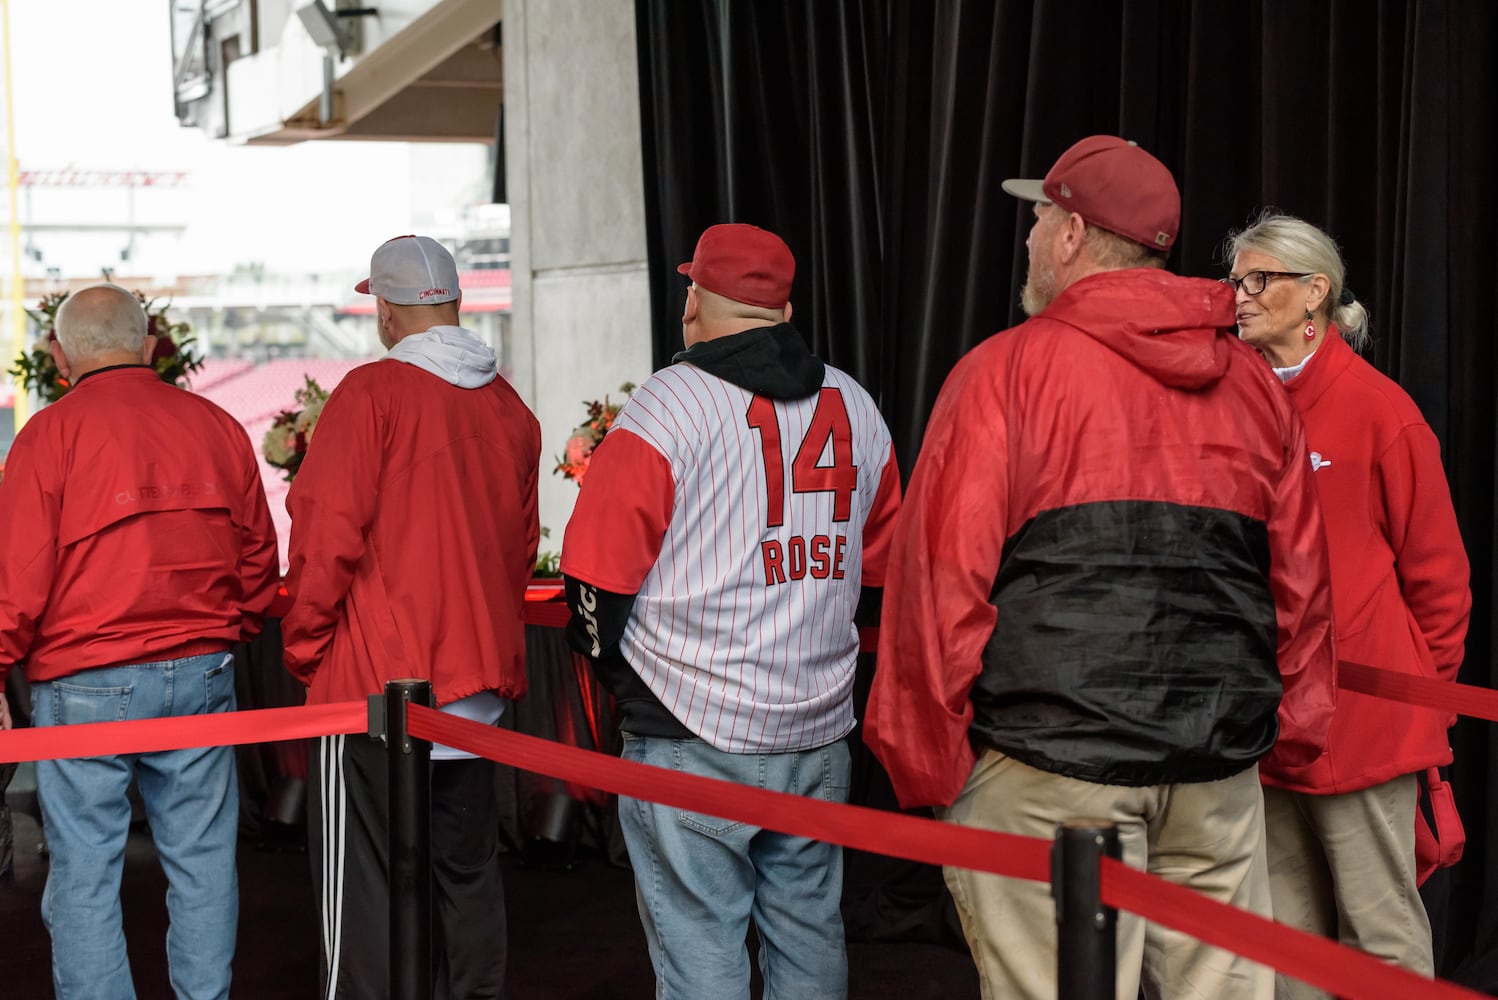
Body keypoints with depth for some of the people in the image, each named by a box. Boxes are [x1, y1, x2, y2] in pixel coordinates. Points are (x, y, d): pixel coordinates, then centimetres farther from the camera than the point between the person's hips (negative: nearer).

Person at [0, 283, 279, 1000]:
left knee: (83, 873, 5)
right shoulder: (217, 425, 6)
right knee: (202, 862, 11)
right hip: (201, 676, 4)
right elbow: (258, 558, 13)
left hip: (83, 683, -3)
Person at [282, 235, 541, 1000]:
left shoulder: (373, 392, -12)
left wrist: (305, 648, -2)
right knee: (467, 870, 17)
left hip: (376, 679, -6)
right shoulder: (509, 407, 6)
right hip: (480, 677, 6)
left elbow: (325, 533, -15)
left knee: (361, 881, 1)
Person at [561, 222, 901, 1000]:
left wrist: (614, 668, 7)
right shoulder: (856, 407, 9)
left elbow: (599, 565, -10)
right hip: (821, 732, 6)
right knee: (810, 937, 17)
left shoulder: (670, 403, -10)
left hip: (691, 735, -6)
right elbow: (882, 566, 17)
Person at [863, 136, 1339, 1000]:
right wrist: (1292, 734, 21)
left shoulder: (1008, 369, -5)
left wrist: (924, 764, -2)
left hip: (1049, 771, -5)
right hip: (1221, 768, 5)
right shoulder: (1253, 384, 11)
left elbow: (943, 576, -9)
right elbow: (1302, 584, 13)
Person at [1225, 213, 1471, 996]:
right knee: (1288, 934, 14)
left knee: (1381, 931, 3)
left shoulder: (1378, 409, -8)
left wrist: (1423, 689, 2)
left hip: (1363, 719, -5)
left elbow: (1436, 571, -3)